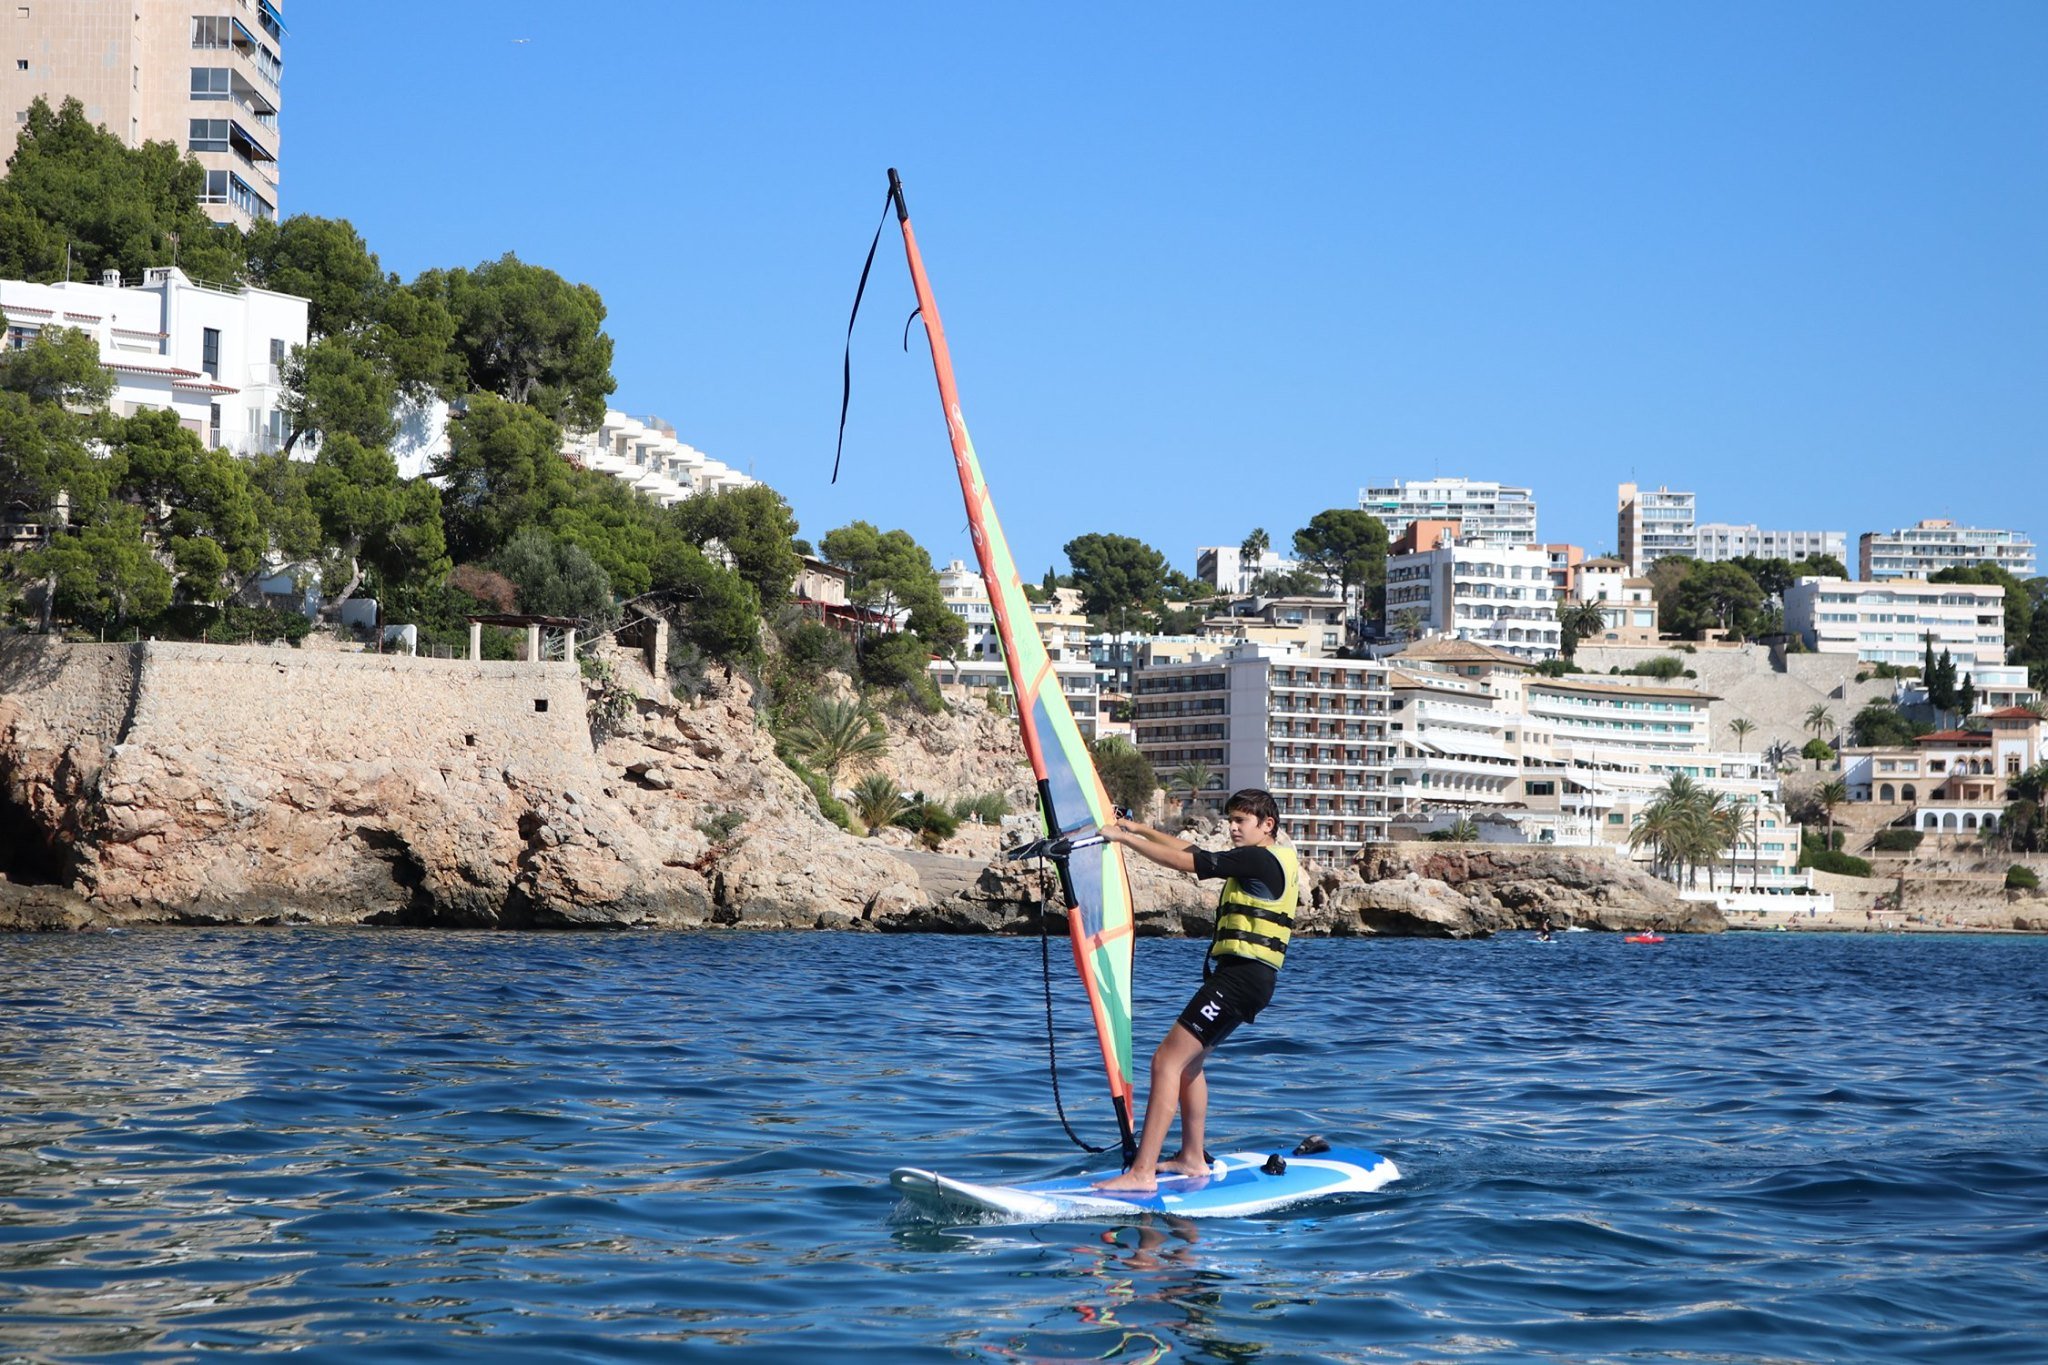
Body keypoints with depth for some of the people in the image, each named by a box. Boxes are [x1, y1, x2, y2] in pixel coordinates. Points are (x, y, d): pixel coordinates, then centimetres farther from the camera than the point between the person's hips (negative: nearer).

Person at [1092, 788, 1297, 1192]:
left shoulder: (1260, 860, -13)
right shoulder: (1272, 860, 19)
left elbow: (1186, 861, -16)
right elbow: (1193, 851, 24)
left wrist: (1124, 838, -11)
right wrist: (1140, 829, 21)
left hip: (1242, 976, -11)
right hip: (1243, 976, 11)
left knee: (1166, 1061, -16)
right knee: (1189, 1060, 25)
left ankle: (1142, 1173, -20)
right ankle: (1192, 1159, 30)